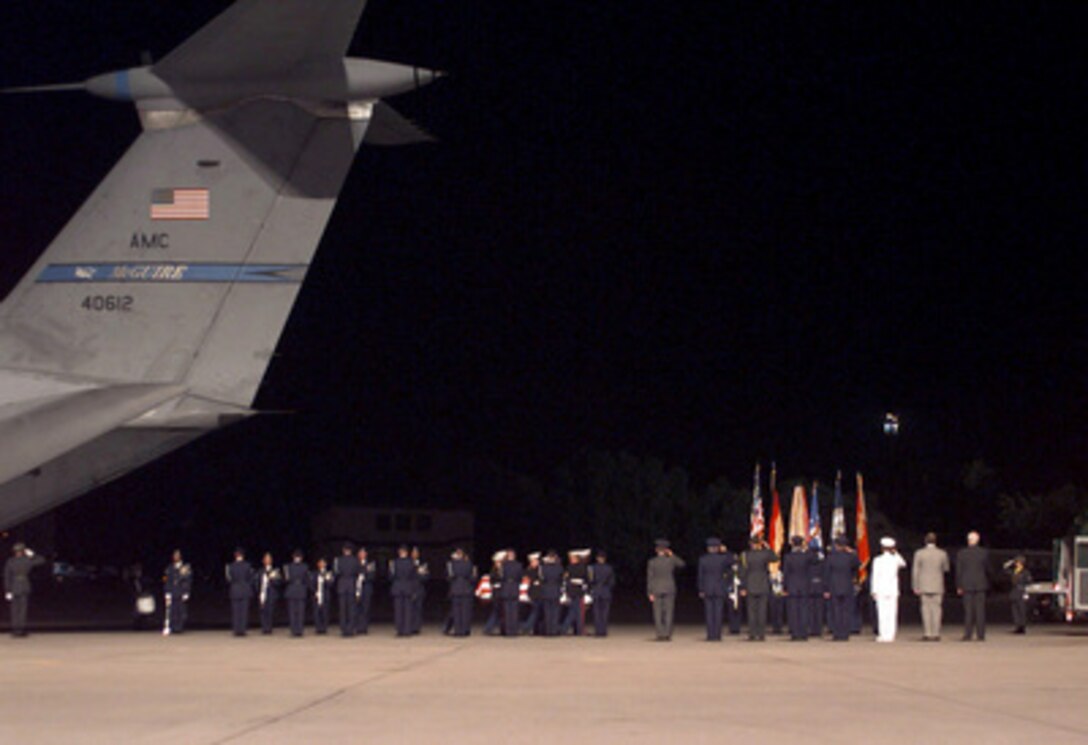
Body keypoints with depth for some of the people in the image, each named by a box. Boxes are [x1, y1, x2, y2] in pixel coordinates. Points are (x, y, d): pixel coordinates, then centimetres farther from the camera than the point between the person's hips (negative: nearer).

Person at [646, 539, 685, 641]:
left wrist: (650, 593, -5)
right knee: (668, 613, 2)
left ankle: (660, 634, -4)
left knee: (658, 614, 3)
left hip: (656, 590, 0)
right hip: (669, 590, 0)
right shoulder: (671, 560, -3)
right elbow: (682, 564, 16)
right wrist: (672, 555, 12)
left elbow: (650, 578, -6)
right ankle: (667, 634, -4)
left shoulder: (651, 562, -4)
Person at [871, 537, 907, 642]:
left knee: (882, 613, -1)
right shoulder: (895, 559, 1)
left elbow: (875, 576, -6)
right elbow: (904, 564, 25)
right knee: (892, 613, 2)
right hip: (893, 590, 2)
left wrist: (874, 591, 0)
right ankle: (890, 635, -2)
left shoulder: (878, 560, -5)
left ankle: (883, 634, -5)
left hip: (881, 590, -2)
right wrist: (896, 553, 17)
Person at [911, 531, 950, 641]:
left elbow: (915, 571, -5)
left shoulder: (919, 553, -5)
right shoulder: (942, 554, -1)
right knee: (936, 610, 2)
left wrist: (915, 587, -1)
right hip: (938, 586, 1)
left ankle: (927, 634, -3)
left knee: (926, 611, 2)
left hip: (924, 586, -1)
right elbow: (946, 569, 12)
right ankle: (936, 634, -2)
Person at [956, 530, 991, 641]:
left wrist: (959, 586, 6)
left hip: (967, 585, 0)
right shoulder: (984, 553, -2)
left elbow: (959, 571, 0)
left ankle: (967, 635, -1)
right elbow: (987, 570, 3)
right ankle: (980, 635, 1)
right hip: (981, 585, 0)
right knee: (980, 610, 3)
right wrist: (987, 584, 16)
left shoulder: (961, 553, -3)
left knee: (968, 610, 3)